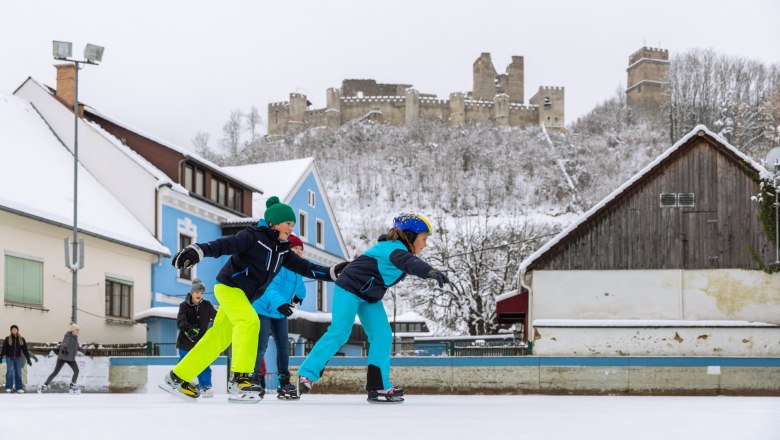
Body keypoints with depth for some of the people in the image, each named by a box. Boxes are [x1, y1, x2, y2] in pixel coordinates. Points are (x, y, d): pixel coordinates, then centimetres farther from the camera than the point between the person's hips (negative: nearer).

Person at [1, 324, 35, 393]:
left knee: (18, 373, -1)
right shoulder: (7, 339, -3)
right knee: (9, 372, -9)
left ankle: (19, 388, 3)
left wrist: (28, 359, -1)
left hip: (17, 358, 2)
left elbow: (25, 350, 2)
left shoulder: (21, 339, 1)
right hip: (9, 358, -2)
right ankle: (8, 387, -4)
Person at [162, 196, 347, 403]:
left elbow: (303, 267, 14)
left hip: (242, 296, 9)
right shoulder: (254, 236, -14)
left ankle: (178, 378, 19)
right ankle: (239, 379, -32)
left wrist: (332, 272, 7)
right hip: (229, 286, -9)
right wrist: (197, 251, -42)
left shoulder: (282, 249, 10)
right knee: (249, 321, -29)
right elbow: (224, 245, -27)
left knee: (218, 339, 9)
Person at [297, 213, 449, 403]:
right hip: (349, 289, -10)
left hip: (370, 297, 10)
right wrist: (431, 271, -64)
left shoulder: (400, 248, 5)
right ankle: (307, 373, 0)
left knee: (382, 336, -2)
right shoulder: (395, 248, -26)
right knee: (339, 333, -13)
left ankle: (378, 386, -2)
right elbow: (408, 261, -48)